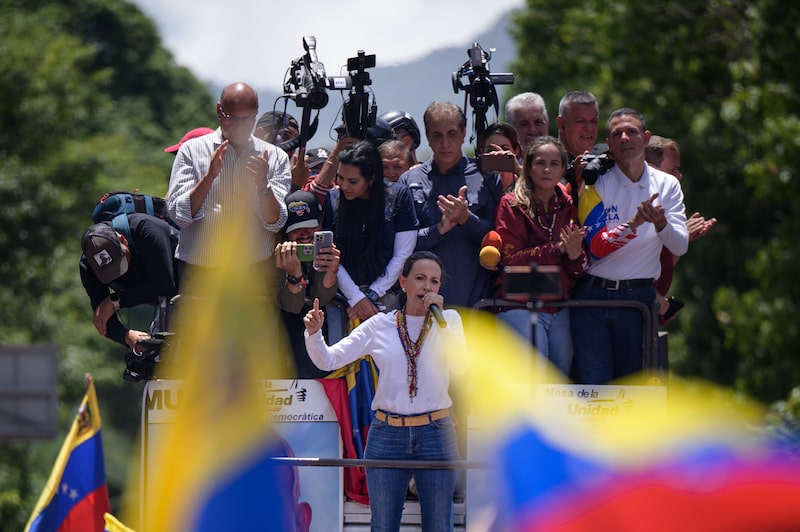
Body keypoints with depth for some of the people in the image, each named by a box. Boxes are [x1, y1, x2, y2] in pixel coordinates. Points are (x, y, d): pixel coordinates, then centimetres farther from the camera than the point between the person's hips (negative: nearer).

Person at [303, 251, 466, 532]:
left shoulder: (448, 319, 3)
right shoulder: (380, 325, 4)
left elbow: (462, 366, -14)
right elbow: (328, 360, 3)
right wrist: (313, 333, -16)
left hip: (435, 435, -1)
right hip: (387, 437, 1)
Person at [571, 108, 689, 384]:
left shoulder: (667, 185, 7)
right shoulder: (597, 186, 2)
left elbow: (679, 247, -2)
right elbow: (595, 246, -9)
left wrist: (660, 223, -23)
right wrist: (634, 224, -24)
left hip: (639, 296, 1)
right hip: (593, 298, -1)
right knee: (591, 381, -9)